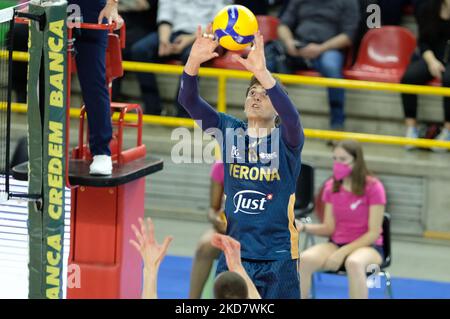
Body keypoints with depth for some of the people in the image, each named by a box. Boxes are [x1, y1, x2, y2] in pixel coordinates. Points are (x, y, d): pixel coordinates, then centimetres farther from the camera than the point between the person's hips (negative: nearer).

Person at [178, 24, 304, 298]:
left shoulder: (286, 139, -5)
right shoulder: (230, 130, 3)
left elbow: (291, 116, -28)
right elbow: (188, 101, -9)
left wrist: (261, 72, -42)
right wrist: (194, 61, -29)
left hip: (277, 258, -2)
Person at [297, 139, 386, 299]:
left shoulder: (373, 188, -11)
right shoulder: (331, 187, 4)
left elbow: (374, 233, -12)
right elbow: (329, 228, 5)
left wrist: (343, 252, -20)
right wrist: (303, 227, -14)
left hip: (367, 246, -4)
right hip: (336, 243, 4)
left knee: (354, 263, -41)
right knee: (304, 260, -26)